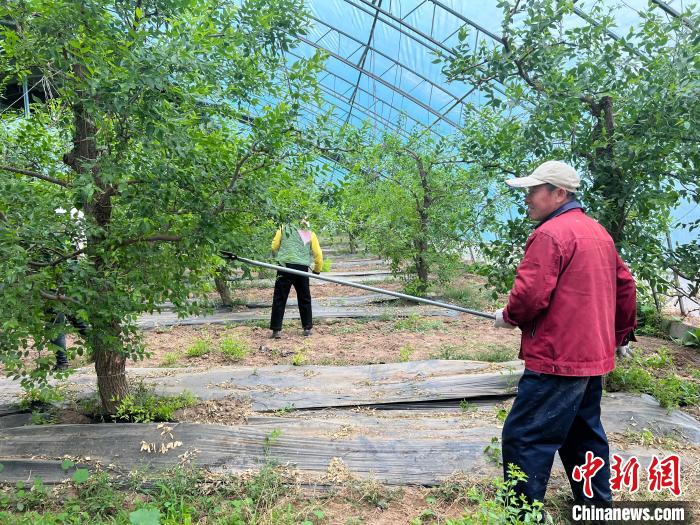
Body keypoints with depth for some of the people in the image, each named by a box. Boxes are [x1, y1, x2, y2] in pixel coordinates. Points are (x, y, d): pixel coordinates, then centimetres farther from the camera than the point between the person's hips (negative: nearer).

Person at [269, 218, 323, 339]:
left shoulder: (283, 229, 8)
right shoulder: (310, 234, 10)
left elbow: (274, 246, 5)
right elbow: (318, 254, 7)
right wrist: (317, 270, 19)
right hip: (302, 269, 1)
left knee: (279, 299, 4)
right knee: (304, 299, 16)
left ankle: (276, 330, 0)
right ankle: (307, 329, 20)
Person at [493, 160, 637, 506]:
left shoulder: (550, 234, -16)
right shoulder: (598, 232, 13)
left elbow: (530, 295, -23)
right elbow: (625, 286, 19)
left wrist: (508, 316, -3)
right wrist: (622, 334, 27)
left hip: (557, 359, -10)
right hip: (594, 356, 10)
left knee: (524, 439, -4)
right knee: (584, 433, 22)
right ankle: (598, 506, 34)